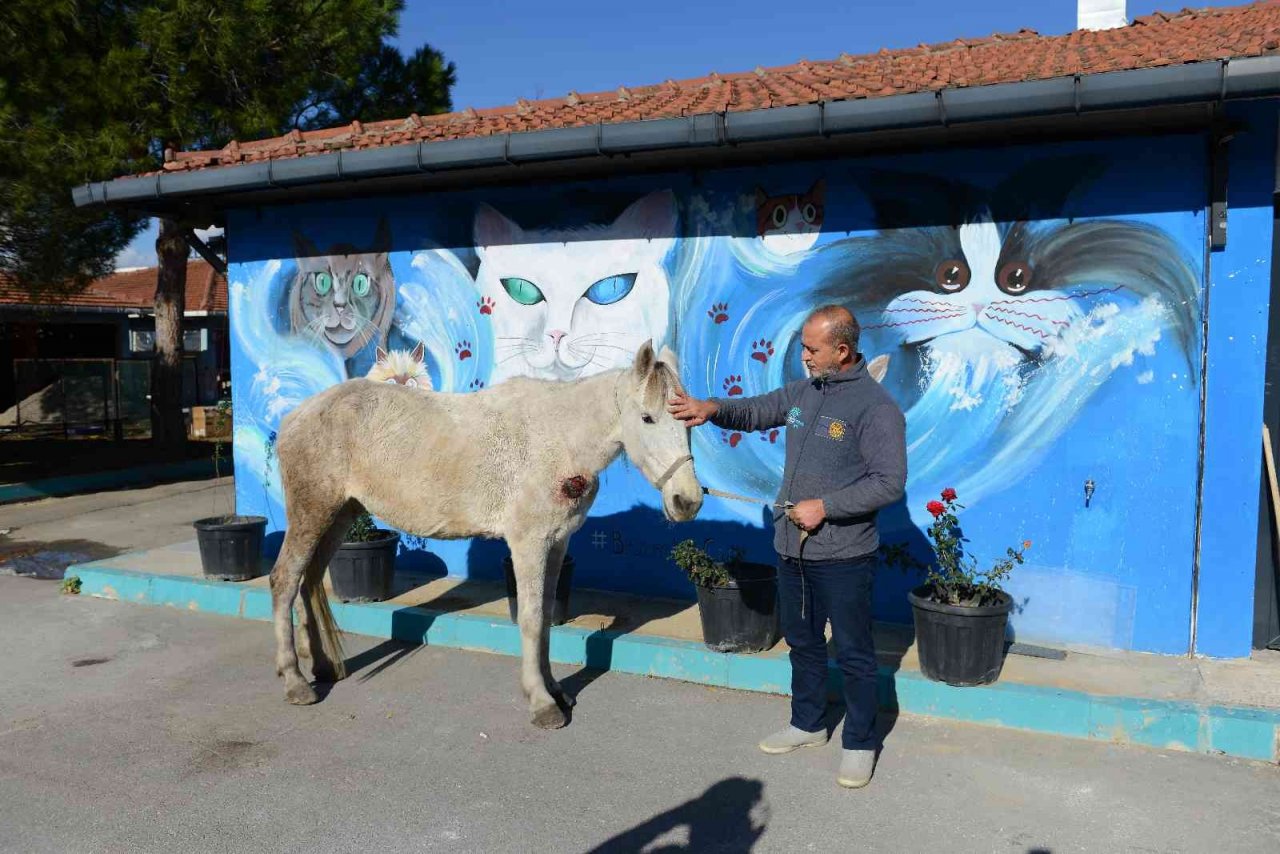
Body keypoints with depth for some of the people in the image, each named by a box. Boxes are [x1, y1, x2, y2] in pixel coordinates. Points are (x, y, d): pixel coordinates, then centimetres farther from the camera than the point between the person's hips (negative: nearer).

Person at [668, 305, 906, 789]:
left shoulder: (876, 408, -16)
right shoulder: (802, 392, 7)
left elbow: (890, 483, -19)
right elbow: (756, 411, 14)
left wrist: (825, 506, -22)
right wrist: (713, 409, -7)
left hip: (843, 555, -7)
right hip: (791, 547, 8)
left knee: (853, 653, 7)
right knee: (802, 642, 21)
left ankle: (860, 744, 23)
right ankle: (808, 724, 38)